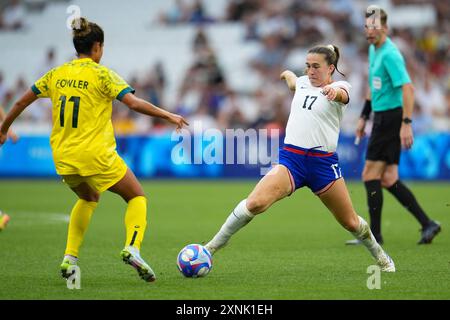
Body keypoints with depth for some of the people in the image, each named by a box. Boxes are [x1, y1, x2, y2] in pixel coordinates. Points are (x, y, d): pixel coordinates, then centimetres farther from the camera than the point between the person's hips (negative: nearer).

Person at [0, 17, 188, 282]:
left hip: (63, 157, 6)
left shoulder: (56, 74, 7)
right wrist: (168, 116, -11)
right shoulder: (102, 74, -8)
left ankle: (70, 258, 19)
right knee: (137, 197, 11)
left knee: (89, 198, 32)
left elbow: (22, 102, 12)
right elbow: (134, 103, -18)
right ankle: (133, 248, -14)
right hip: (96, 156, -6)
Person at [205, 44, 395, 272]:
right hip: (291, 157, 2)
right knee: (256, 202, -24)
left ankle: (380, 256, 37)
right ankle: (213, 246, -13)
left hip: (323, 162, -2)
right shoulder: (302, 83, 12)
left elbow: (341, 94, -29)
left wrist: (334, 91, -51)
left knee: (350, 222, 7)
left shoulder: (339, 86, -2)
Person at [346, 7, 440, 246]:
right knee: (387, 180, 8)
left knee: (370, 175, -5)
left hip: (390, 118, -10)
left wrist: (406, 123, -30)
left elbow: (407, 88, -25)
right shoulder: (374, 50, 14)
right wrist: (364, 117, 27)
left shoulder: (390, 54, -17)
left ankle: (374, 235, 2)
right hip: (382, 117, 10)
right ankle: (427, 224, 10)